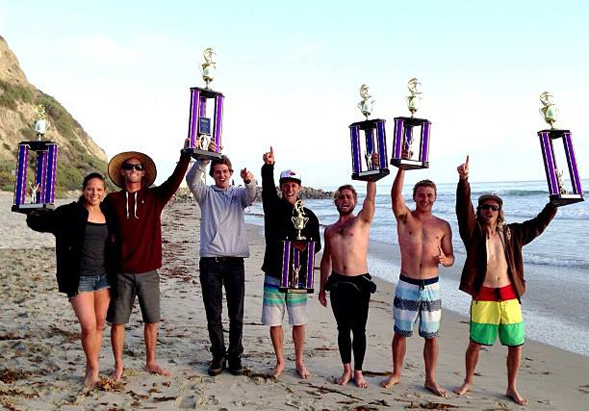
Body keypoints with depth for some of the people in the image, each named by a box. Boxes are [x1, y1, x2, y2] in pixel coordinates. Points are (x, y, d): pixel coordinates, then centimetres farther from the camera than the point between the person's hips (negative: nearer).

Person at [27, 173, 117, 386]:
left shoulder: (107, 214, 6)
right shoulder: (70, 213, -8)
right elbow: (35, 221, -3)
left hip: (103, 276, 5)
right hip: (80, 278, -4)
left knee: (99, 325, 11)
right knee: (88, 326, -8)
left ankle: (91, 365, 27)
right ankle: (93, 367, 15)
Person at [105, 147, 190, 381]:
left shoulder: (154, 197, 4)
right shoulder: (112, 200, 2)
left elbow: (175, 180, -8)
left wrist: (186, 155, -19)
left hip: (148, 272, 1)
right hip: (121, 272, -1)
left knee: (151, 320, 10)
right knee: (117, 321, 6)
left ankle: (150, 362, 26)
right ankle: (118, 366, 22)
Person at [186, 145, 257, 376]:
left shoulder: (238, 194, 11)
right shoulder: (206, 194, 10)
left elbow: (251, 196, -12)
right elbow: (191, 179, -9)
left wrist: (250, 181, -34)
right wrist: (205, 158, -24)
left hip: (234, 260, 0)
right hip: (210, 260, 0)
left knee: (236, 314, 5)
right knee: (213, 313, 6)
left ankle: (235, 355, 17)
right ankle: (218, 355, 19)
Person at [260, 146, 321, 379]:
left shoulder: (309, 216, 4)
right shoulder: (273, 206, 3)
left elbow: (316, 245, 7)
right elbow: (267, 186, -17)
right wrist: (268, 166, -36)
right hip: (273, 275, 0)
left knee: (298, 322, 7)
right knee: (274, 322, 6)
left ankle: (299, 362, 24)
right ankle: (280, 362, 23)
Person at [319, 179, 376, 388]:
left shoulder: (362, 221, 1)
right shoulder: (329, 230, 13)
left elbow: (371, 196, -15)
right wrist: (322, 288, 16)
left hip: (360, 282, -3)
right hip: (337, 283, 4)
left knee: (359, 329, 3)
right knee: (343, 328, 10)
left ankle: (358, 372, 16)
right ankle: (347, 370, 22)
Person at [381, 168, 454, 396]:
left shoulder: (443, 226, 5)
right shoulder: (404, 217, -1)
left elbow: (450, 257, 9)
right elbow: (395, 194, -19)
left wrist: (445, 260, -15)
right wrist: (403, 167, -28)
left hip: (431, 287, 1)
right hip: (406, 285, -1)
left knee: (431, 336, 7)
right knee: (401, 332, 9)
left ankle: (430, 379, 22)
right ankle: (396, 374, 26)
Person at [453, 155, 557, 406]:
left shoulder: (511, 234, 8)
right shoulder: (474, 232, -3)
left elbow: (539, 224, 15)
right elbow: (464, 209, -19)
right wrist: (463, 181, -33)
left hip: (510, 297, 3)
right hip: (483, 297, -3)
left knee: (515, 346, 9)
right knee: (475, 344, 8)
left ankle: (512, 388, 28)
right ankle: (468, 383, 29)